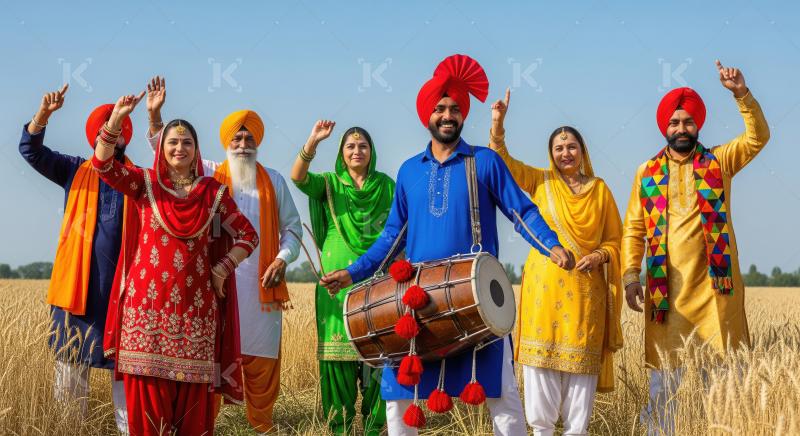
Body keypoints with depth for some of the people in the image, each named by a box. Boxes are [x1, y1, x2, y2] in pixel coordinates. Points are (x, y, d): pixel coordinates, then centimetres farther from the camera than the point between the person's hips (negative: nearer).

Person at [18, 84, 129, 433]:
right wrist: (44, 113, -17)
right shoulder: (75, 171, 10)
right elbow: (31, 150, 1)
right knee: (71, 356, 4)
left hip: (121, 282, 0)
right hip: (77, 280, 0)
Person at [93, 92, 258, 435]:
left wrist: (222, 269, -1)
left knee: (193, 390, 1)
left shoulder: (213, 191, 8)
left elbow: (248, 236, 11)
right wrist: (117, 117, -18)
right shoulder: (145, 183, 7)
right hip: (147, 302, 0)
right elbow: (103, 164, -9)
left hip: (194, 306, 0)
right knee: (147, 391, 0)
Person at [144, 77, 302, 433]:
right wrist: (155, 116, -13)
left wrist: (282, 259, -2)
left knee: (261, 362, 3)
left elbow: (292, 227, 15)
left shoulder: (274, 181, 13)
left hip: (261, 287, 1)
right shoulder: (208, 176, 10)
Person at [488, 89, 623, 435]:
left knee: (582, 359, 2)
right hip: (544, 286, -1)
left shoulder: (600, 189, 10)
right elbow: (501, 162, -4)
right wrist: (498, 125, -18)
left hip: (586, 289, 1)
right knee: (542, 355, -2)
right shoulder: (539, 182, 8)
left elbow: (615, 238, 12)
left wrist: (600, 255, -8)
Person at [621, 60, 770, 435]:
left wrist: (741, 94, -18)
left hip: (715, 284, 0)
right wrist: (631, 275, -4)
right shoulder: (648, 173, 8)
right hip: (666, 288, 0)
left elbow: (758, 137, -5)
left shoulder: (718, 162, 7)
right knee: (664, 373, 4)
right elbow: (634, 229, 7)